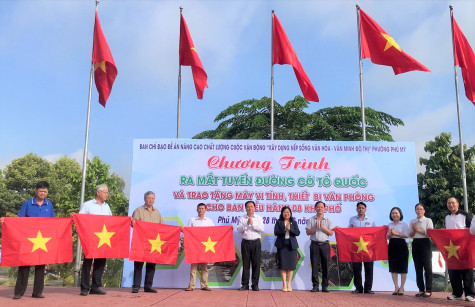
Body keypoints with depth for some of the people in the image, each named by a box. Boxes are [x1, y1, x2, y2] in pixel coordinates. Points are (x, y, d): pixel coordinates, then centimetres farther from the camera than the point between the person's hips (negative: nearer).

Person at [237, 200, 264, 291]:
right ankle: (245, 284, 8)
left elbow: (262, 229, -3)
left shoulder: (259, 218, 9)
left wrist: (253, 224, -13)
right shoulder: (242, 218, 9)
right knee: (245, 264, 2)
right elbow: (239, 230, -2)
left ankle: (255, 284, 7)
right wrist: (246, 224, -15)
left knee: (256, 263, -1)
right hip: (245, 242, 0)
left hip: (256, 242, 0)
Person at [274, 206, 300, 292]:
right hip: (282, 245, -1)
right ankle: (284, 284, 5)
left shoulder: (294, 222, 10)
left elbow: (298, 233, 0)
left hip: (292, 245, 1)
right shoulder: (279, 222, 6)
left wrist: (290, 229, -14)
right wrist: (284, 229, -19)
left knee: (291, 265, 1)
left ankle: (289, 284, 10)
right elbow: (276, 232, -6)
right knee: (283, 265, -2)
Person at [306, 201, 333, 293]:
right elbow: (308, 232, 2)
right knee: (314, 265, -1)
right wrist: (315, 227, -11)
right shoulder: (311, 220, 9)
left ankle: (325, 286, 9)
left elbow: (331, 233, 2)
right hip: (315, 245, 0)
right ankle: (315, 285, 5)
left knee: (325, 265, 1)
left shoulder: (328, 220, 11)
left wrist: (322, 227, -9)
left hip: (325, 245, 1)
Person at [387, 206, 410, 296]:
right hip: (392, 245, 4)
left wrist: (396, 233, -16)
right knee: (393, 267, 4)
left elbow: (406, 235, -8)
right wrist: (391, 233, -9)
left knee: (403, 267, -1)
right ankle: (396, 287, 13)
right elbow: (387, 236, 11)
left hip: (402, 245, -4)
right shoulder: (389, 225, 12)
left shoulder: (404, 224, 0)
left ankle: (402, 287, 7)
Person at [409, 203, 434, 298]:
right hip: (415, 243, 5)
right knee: (418, 267, 7)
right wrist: (414, 230, -8)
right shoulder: (412, 221, 12)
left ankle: (428, 290, 2)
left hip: (425, 243, -5)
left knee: (427, 267, -4)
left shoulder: (428, 220, -2)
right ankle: (421, 289, 14)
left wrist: (419, 230, -15)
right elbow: (410, 235, 11)